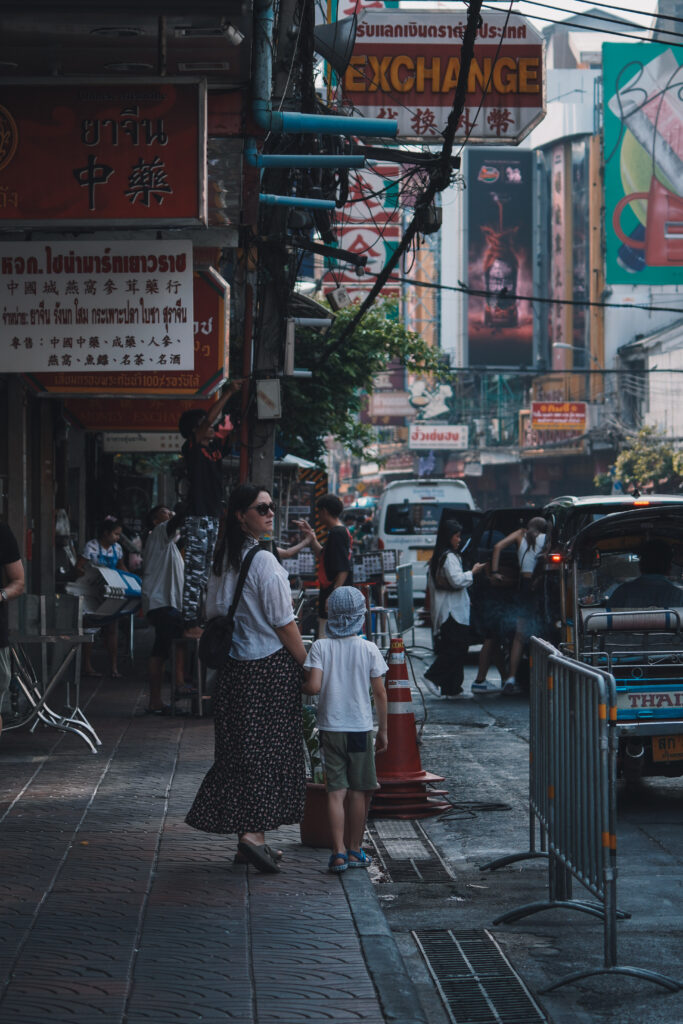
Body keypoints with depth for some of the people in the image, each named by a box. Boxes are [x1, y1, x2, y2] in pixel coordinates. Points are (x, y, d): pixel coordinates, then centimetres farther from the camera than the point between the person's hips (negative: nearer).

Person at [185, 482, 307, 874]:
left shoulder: (223, 559, 9)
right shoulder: (264, 561, -15)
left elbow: (213, 613, 15)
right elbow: (284, 623, -14)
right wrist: (307, 664, -6)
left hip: (235, 666, 8)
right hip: (271, 666, -8)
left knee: (242, 750, 10)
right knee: (270, 749, -3)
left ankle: (249, 833, 14)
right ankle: (254, 833, -9)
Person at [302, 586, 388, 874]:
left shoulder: (320, 647, -5)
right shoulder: (368, 649, -4)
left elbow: (314, 686, -16)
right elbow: (380, 693, -2)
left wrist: (300, 687, 8)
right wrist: (383, 731, 7)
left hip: (330, 728, 1)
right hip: (360, 728, -1)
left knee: (335, 791, 2)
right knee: (360, 791, 10)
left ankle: (338, 852, -5)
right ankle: (355, 850, 16)